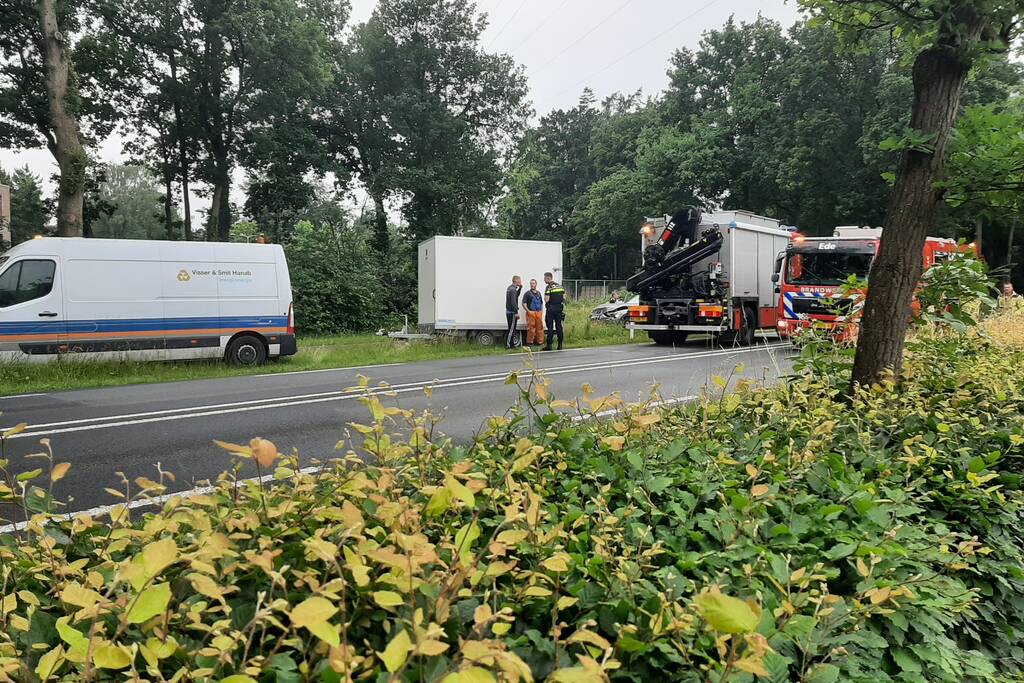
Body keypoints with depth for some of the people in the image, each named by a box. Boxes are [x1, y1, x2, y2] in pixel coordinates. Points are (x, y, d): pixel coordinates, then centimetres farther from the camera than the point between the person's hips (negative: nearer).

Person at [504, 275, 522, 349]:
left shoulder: (510, 288, 13)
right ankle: (508, 345, -4)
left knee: (512, 329, 14)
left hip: (509, 312, 10)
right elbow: (513, 302, -22)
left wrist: (520, 288, 13)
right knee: (511, 329, -6)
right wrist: (516, 313, -20)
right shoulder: (513, 289, -17)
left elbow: (516, 296, 25)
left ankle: (512, 344, 20)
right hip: (512, 312, -10)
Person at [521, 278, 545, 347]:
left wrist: (541, 311, 13)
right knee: (531, 328, -7)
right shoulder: (527, 293, 0)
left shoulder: (539, 293, 18)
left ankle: (540, 341, 12)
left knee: (540, 327, 5)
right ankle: (530, 342, 0)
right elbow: (524, 303, -5)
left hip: (539, 313, 5)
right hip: (531, 313, -5)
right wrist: (528, 311, -13)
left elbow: (541, 303, 26)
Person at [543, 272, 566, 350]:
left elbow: (546, 300, -18)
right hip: (559, 308, 6)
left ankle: (549, 345, 0)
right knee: (559, 326, 7)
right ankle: (560, 345, 8)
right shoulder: (560, 286, 11)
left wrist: (545, 296, 2)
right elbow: (564, 297, 12)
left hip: (551, 309, -6)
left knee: (550, 327, -1)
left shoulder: (548, 287, -11)